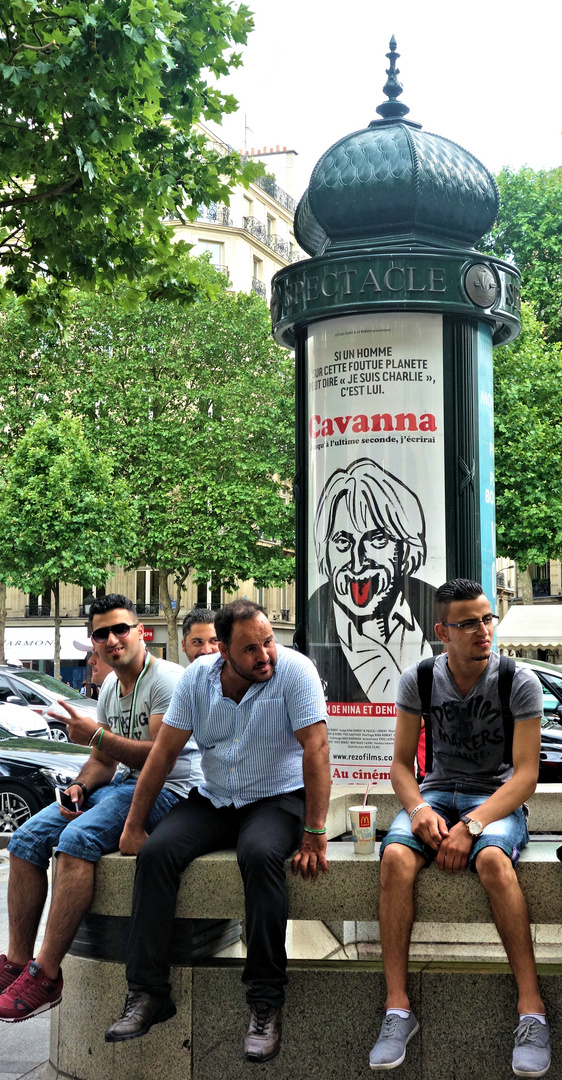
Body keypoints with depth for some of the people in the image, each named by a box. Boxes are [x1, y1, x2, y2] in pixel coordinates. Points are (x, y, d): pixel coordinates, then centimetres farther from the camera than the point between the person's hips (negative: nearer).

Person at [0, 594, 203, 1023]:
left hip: (168, 791, -9)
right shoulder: (110, 688, 16)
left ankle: (46, 974, -30)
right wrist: (80, 787, -1)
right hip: (119, 785, 9)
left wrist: (96, 733, -21)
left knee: (76, 839, -32)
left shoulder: (167, 679, -11)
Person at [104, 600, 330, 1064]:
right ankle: (147, 992, -14)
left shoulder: (294, 670, -16)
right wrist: (133, 825, -1)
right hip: (214, 800, 4)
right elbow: (164, 751, 0)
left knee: (261, 854, -36)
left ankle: (266, 1000, -27)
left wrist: (315, 834, -24)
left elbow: (315, 748, -20)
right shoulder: (198, 677, -3)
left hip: (277, 798, -4)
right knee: (155, 853, -21)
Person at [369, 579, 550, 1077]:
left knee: (492, 858, -37)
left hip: (498, 797, -2)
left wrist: (471, 826, -25)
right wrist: (418, 808, -18)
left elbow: (525, 774, -11)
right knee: (396, 855, -30)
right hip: (437, 791, 3)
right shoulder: (419, 680, -1)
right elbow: (401, 763, 4)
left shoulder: (520, 683, -8)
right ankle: (398, 1008, -26)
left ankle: (532, 1010, -29)